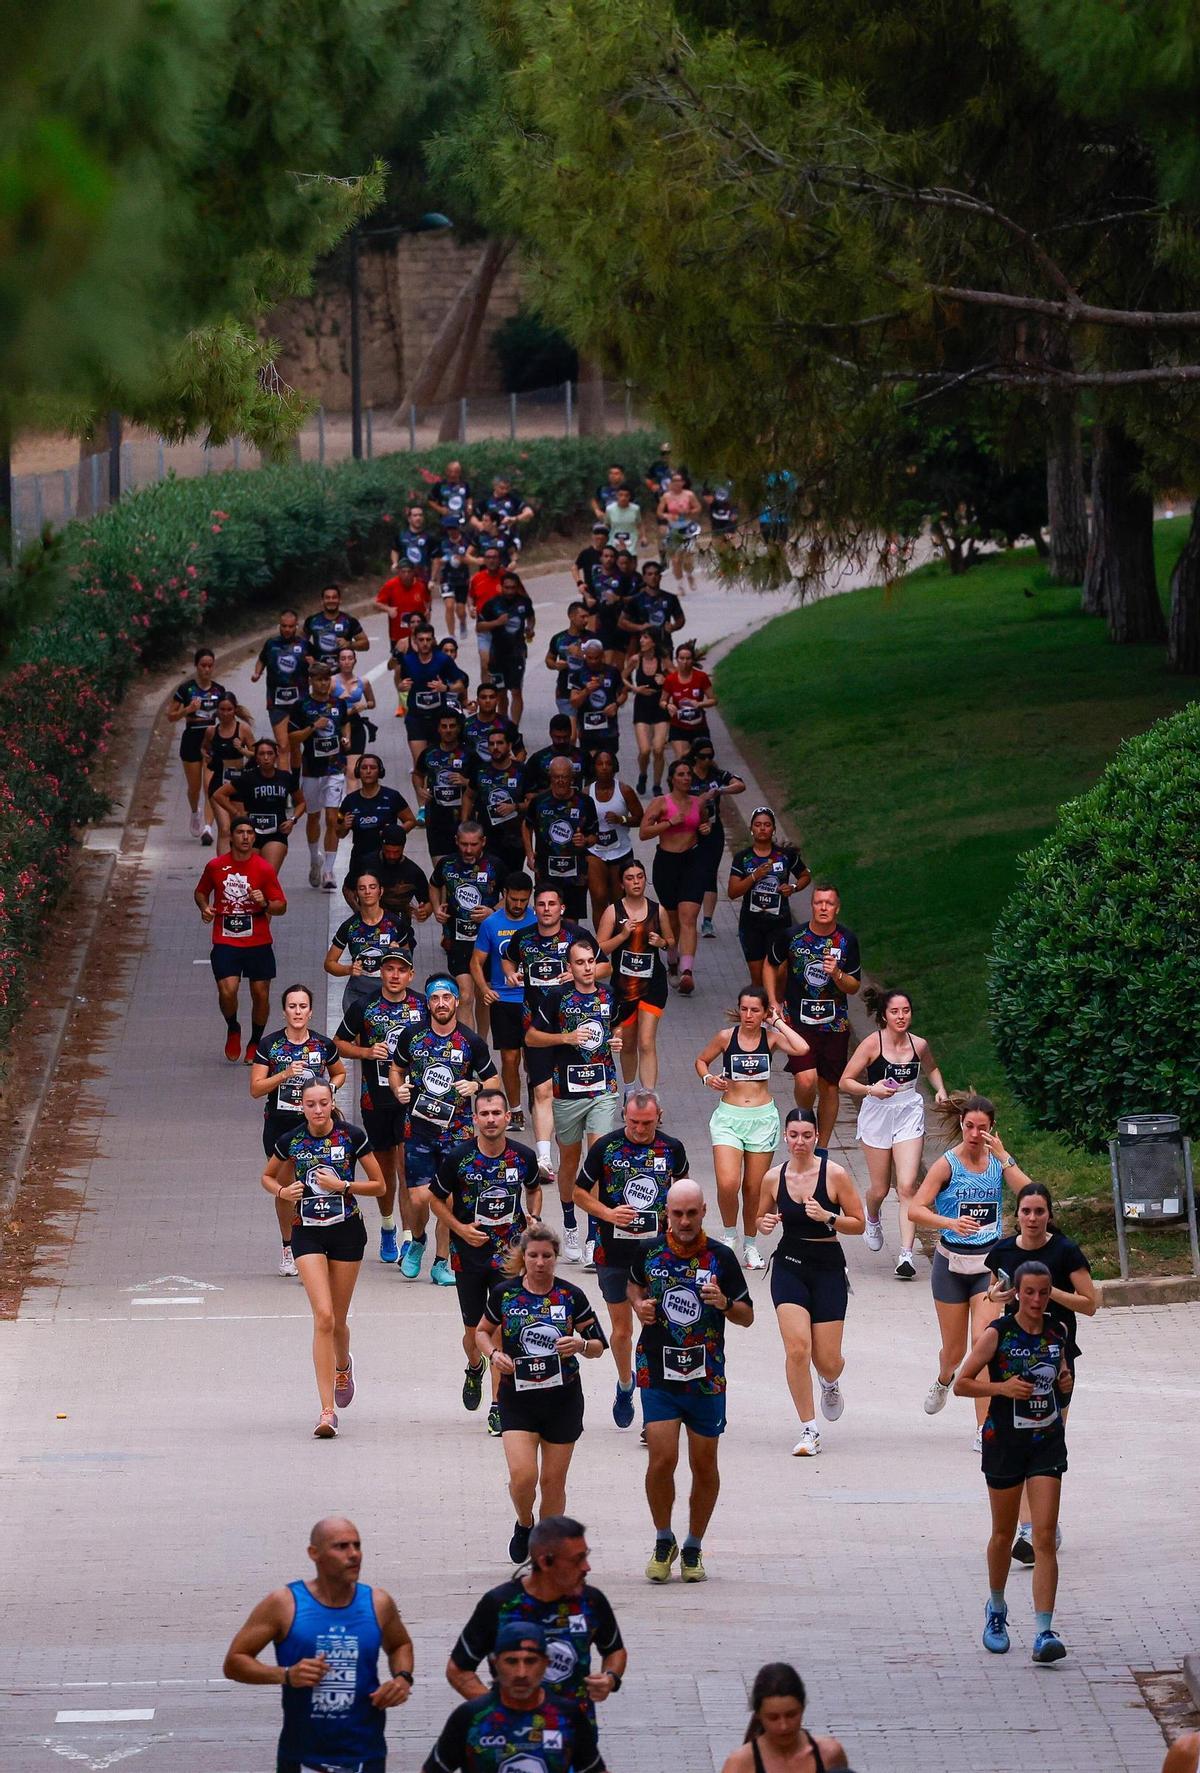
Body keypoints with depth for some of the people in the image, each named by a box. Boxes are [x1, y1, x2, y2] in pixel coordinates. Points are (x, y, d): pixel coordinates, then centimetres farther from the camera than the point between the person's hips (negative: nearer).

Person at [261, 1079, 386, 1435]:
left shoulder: (352, 1136, -5)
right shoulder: (290, 1142, -2)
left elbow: (379, 1185, 0)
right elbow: (268, 1176, 16)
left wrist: (342, 1185, -15)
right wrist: (281, 1190, -7)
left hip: (346, 1231, 0)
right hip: (307, 1232, 0)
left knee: (337, 1320, 9)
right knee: (323, 1316, -15)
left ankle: (343, 1365, 47)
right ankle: (328, 1410, -15)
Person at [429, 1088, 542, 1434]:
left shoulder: (523, 1157, -4)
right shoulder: (458, 1157, -10)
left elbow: (534, 1189, 17)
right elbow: (436, 1199, 3)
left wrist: (534, 1219, -1)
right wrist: (460, 1228, -10)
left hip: (509, 1253, 0)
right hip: (468, 1253, 0)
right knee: (474, 1330, 12)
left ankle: (498, 1408, -6)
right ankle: (474, 1368, 48)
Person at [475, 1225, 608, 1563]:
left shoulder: (571, 1296, -2)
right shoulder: (504, 1293, -2)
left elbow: (598, 1346, 5)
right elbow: (483, 1331, 14)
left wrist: (581, 1344, -18)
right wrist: (494, 1354, -6)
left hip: (563, 1399, 1)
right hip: (517, 1399, -1)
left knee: (553, 1481, 4)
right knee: (523, 1475, -14)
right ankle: (524, 1525, 16)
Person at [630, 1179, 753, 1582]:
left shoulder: (721, 1258, -2)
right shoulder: (649, 1253, 1)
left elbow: (747, 1317, 4)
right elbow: (635, 1285, 24)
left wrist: (724, 1303, -17)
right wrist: (639, 1306, 3)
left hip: (706, 1378, 0)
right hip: (658, 1375, 0)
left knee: (705, 1465, 6)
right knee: (662, 1458, -12)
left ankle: (694, 1548, 23)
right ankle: (663, 1541, 8)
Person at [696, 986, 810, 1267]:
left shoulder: (771, 1037, -1)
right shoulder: (726, 1036, -1)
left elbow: (801, 1049, -20)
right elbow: (701, 1060, 15)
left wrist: (778, 1022, -9)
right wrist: (707, 1078, -6)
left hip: (763, 1118, 1)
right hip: (729, 1117, -1)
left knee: (754, 1188, 7)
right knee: (727, 1184, -17)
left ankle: (751, 1246, 25)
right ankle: (729, 1235, 9)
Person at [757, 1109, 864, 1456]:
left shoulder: (835, 1174, -8)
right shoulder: (774, 1178, 1)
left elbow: (858, 1223, -3)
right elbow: (762, 1219, 16)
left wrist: (827, 1218, -20)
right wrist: (764, 1224, -8)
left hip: (828, 1268, -1)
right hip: (789, 1267, 1)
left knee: (826, 1360, 2)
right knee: (797, 1349, -15)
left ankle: (830, 1385, 42)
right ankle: (809, 1430, -4)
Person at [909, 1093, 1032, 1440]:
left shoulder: (998, 1161, -1)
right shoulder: (947, 1164, -9)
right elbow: (916, 1209, -16)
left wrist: (1004, 1157, -22)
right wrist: (951, 1222, -32)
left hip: (989, 1262, 1)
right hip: (952, 1262, -1)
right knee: (954, 1351, 12)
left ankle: (984, 1429, -10)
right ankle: (943, 1381, 50)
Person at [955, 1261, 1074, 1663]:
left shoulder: (1056, 1334, 4)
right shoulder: (997, 1334, -8)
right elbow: (962, 1384, -5)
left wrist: (1066, 1382, -2)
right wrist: (1001, 1387, -20)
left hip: (1047, 1442, 2)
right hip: (1005, 1440, -2)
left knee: (1045, 1537, -9)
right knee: (1004, 1534, 12)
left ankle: (1045, 1631, -14)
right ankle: (996, 1610, 38)